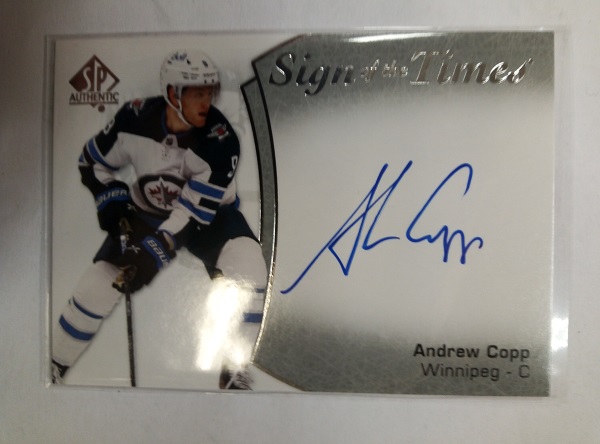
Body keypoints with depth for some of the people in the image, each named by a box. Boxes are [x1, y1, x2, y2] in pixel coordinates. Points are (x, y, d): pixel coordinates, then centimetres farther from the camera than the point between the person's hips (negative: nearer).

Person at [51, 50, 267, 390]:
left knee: (247, 264, -29)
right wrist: (116, 208, -13)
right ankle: (54, 369, 24)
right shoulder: (135, 119, -20)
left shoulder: (220, 139, -28)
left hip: (209, 213, -1)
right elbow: (94, 163, -3)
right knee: (97, 287, -4)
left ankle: (235, 373, -14)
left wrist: (156, 250, -33)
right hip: (147, 213, 2)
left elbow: (196, 210, -29)